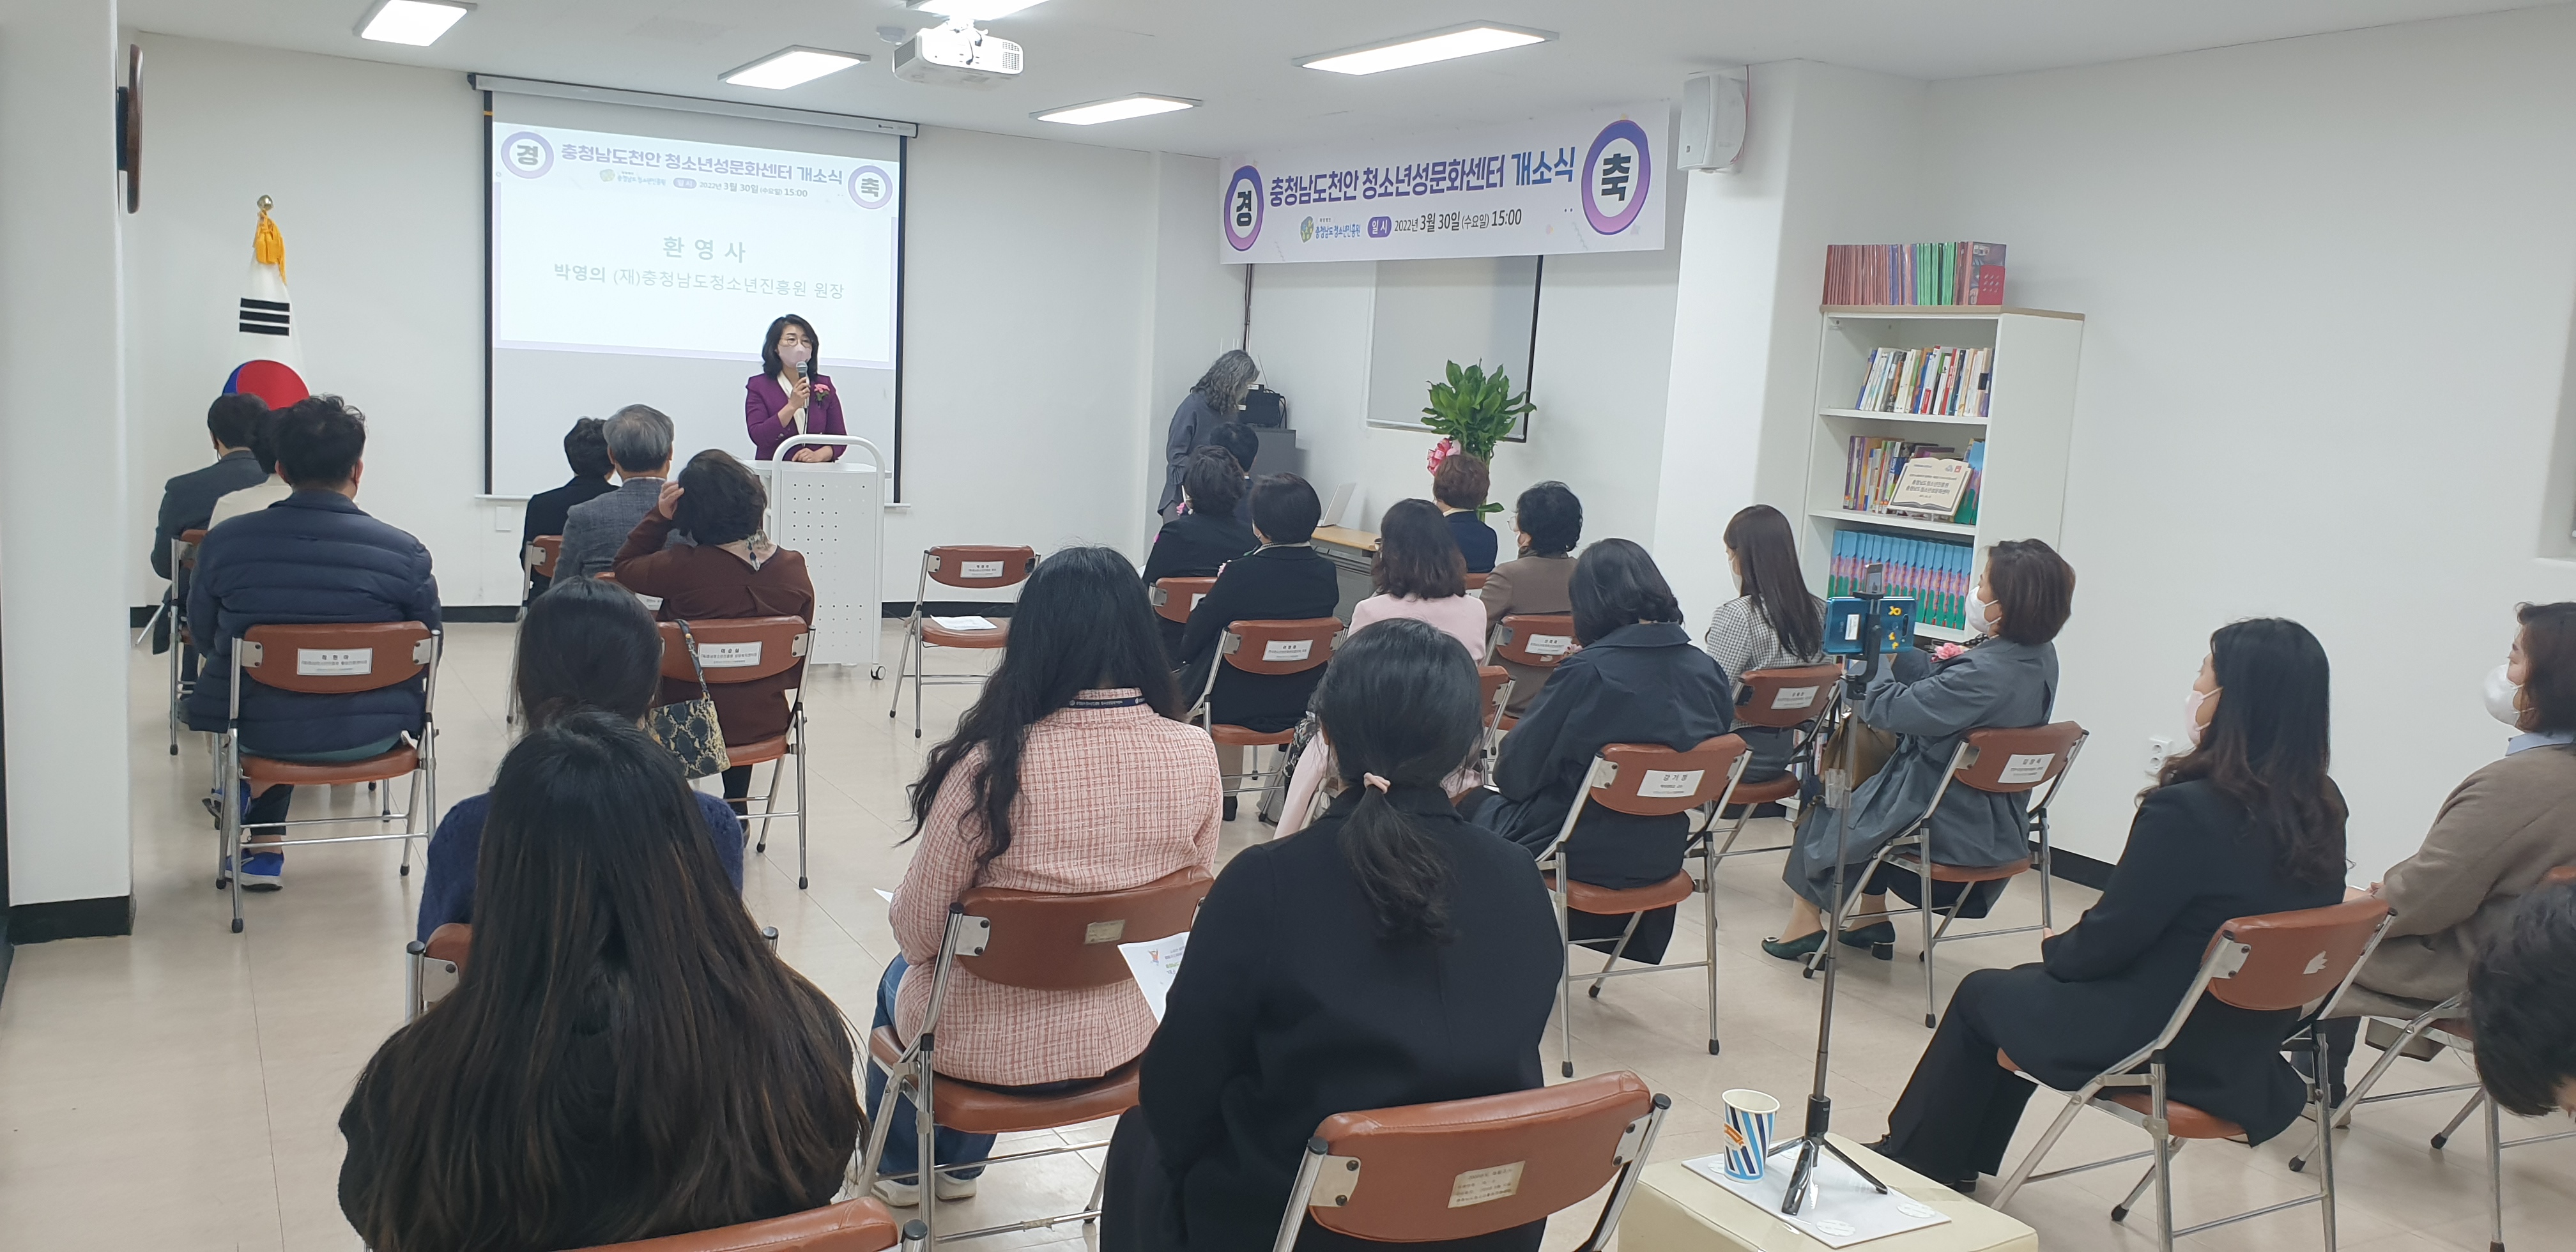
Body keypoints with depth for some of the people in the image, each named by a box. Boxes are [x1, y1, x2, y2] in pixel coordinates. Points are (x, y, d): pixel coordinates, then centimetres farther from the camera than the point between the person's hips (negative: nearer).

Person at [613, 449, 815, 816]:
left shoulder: (683, 567, -23)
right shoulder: (794, 568, -11)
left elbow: (624, 568, -1)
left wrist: (659, 516, -8)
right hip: (766, 723, 3)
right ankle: (736, 808, 48)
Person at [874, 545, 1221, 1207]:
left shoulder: (993, 763, -28)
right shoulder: (1195, 754, -16)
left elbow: (918, 929, -16)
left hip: (989, 1050, -4)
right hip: (1125, 1035, 4)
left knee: (900, 976, 33)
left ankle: (900, 1168, 54)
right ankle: (959, 1164, 55)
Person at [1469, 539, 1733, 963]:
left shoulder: (1587, 673, -23)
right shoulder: (1707, 670, -6)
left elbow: (1516, 772, -13)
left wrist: (1500, 769, 10)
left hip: (1585, 854, -6)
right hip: (1663, 854, 6)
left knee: (1475, 805, 21)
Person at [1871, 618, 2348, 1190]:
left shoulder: (2188, 810, -28)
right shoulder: (2322, 811, -6)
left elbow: (2106, 941, -19)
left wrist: (2055, 948, 4)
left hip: (2153, 1045, -7)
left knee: (1980, 994, 18)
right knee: (2034, 983, 28)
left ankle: (1911, 1159, 36)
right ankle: (1955, 1160, 42)